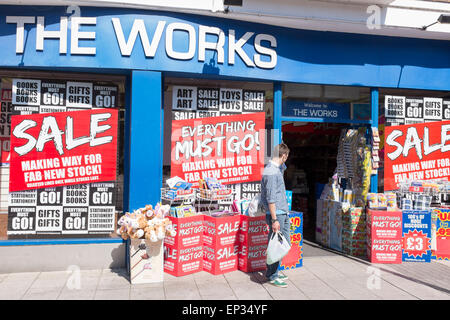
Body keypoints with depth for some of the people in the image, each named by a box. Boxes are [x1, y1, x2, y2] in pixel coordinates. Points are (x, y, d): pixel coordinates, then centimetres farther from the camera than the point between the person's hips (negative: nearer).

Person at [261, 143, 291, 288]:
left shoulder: (277, 169, 11)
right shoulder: (271, 172, -18)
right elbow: (271, 198, -21)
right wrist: (274, 219, -21)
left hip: (283, 213, 10)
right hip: (276, 214, -10)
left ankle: (273, 272, 29)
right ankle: (272, 276, 14)